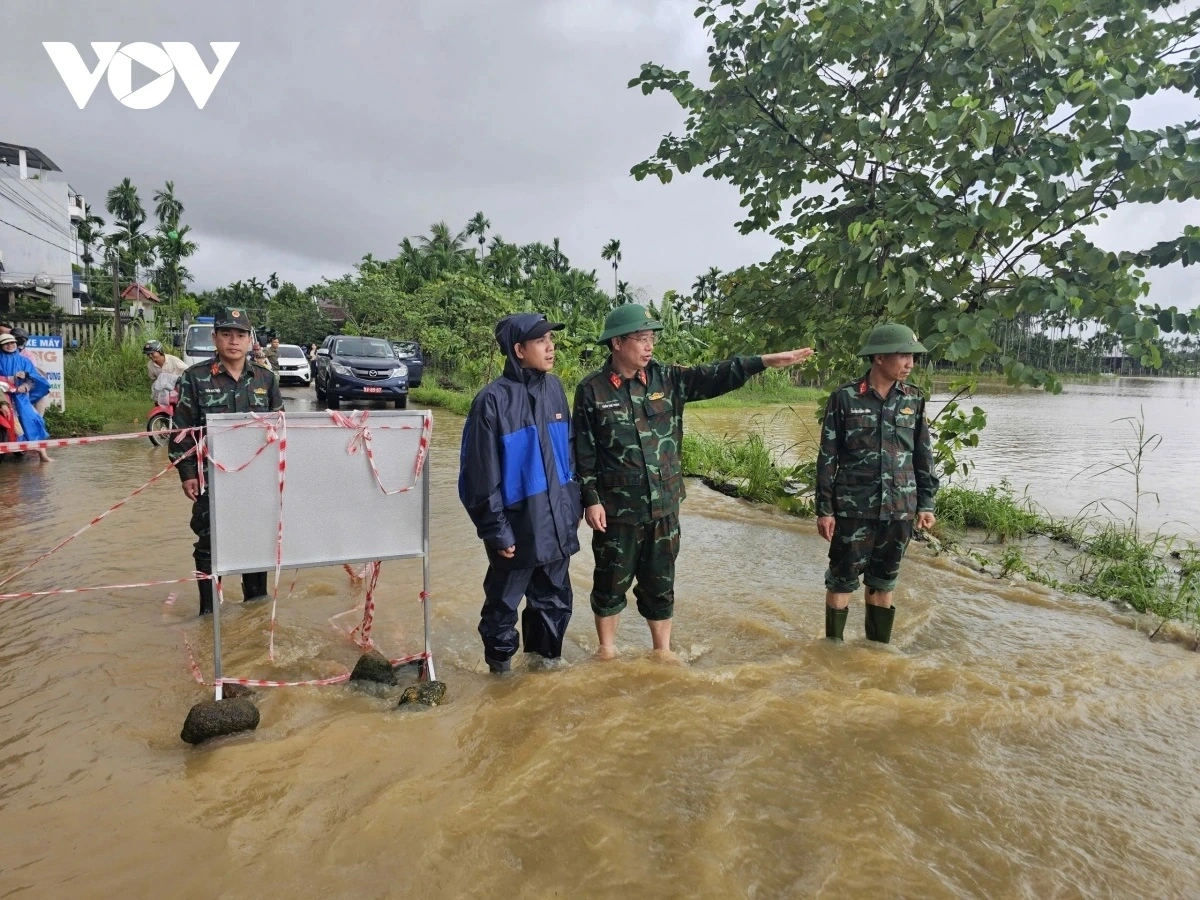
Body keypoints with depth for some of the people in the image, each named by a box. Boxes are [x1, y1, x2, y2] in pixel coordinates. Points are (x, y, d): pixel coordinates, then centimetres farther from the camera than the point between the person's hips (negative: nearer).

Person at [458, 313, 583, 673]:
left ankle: (545, 662, 38)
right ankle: (501, 668, 32)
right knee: (503, 605, 12)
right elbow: (481, 475, -13)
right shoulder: (493, 400, -15)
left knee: (555, 602, 18)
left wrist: (573, 506, 12)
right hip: (517, 529, -5)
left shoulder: (554, 388, 3)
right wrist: (496, 531, -12)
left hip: (556, 526, 6)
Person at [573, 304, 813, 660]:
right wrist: (591, 500, -9)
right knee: (611, 584, 12)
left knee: (660, 584, 15)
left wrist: (764, 361, -14)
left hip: (664, 507, 3)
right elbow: (583, 452, -5)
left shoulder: (668, 378, 3)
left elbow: (715, 377, -5)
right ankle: (606, 649, 30)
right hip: (616, 509, -3)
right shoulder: (592, 391, -6)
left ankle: (663, 651, 31)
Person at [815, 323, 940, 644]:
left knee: (884, 579, 15)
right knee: (843, 578, 6)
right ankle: (833, 646, 22)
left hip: (899, 508, 3)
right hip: (854, 508, -3)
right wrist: (824, 509, -6)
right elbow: (827, 457, -5)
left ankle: (879, 646, 29)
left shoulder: (914, 400, 4)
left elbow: (923, 455, 11)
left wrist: (926, 503, 8)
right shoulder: (845, 398, -7)